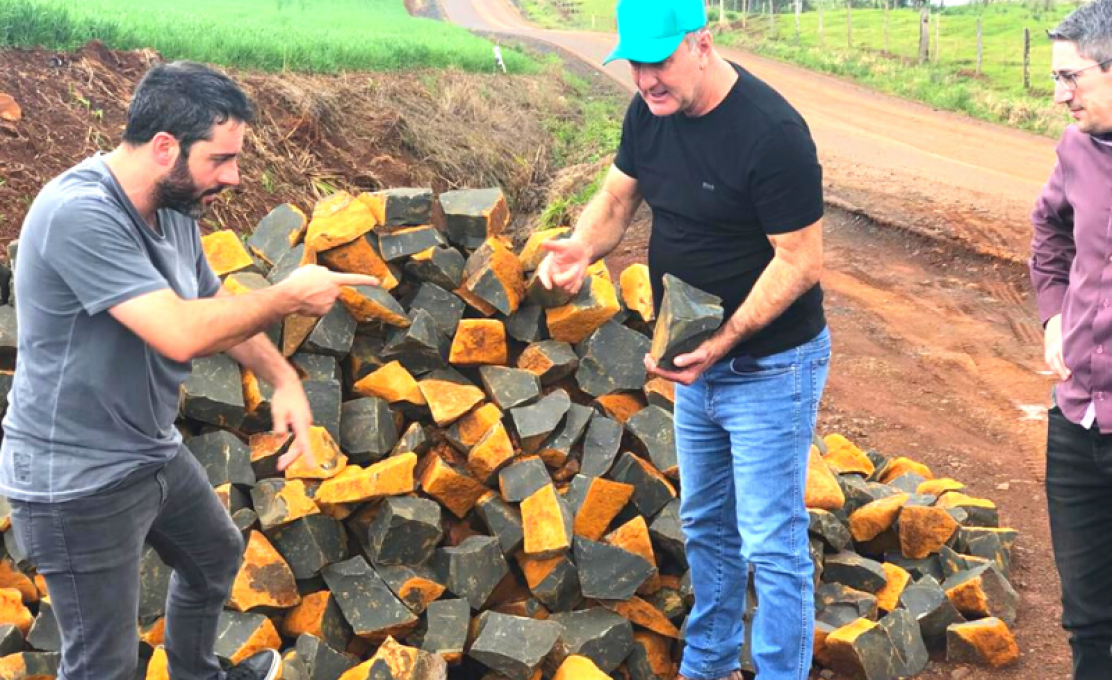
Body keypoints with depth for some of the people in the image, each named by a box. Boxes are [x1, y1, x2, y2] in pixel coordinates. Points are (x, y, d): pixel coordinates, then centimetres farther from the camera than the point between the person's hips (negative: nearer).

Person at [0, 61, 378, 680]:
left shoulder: (174, 206, -1)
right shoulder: (79, 214, -29)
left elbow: (218, 305, 13)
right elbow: (181, 333, -35)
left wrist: (284, 379, -2)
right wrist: (290, 296, -22)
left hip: (156, 453, 10)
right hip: (76, 483, -10)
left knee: (217, 557, 31)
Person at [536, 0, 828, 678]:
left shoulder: (773, 133, -26)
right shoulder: (650, 112, -3)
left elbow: (801, 263, -23)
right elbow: (618, 195, 8)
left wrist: (721, 343, -29)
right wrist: (583, 246, -14)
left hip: (771, 369, -8)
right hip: (698, 361, 8)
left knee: (771, 544, -1)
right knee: (705, 527, 21)